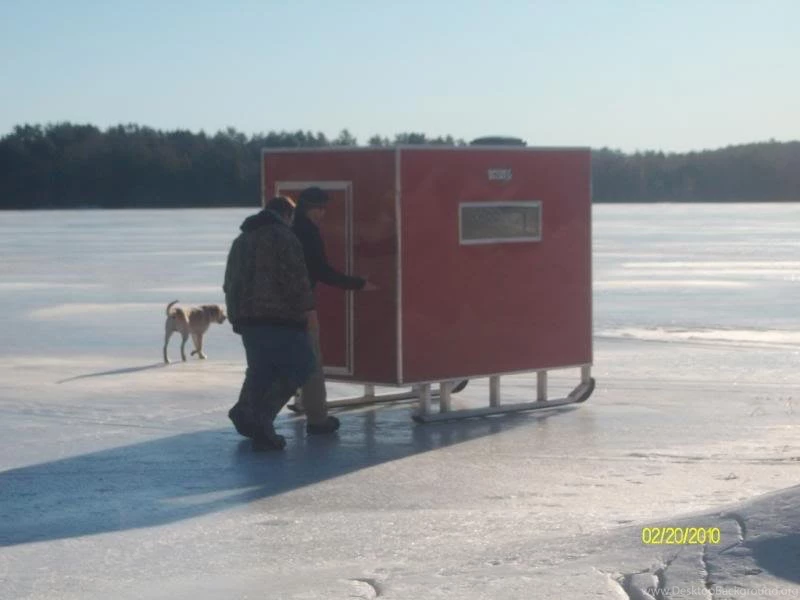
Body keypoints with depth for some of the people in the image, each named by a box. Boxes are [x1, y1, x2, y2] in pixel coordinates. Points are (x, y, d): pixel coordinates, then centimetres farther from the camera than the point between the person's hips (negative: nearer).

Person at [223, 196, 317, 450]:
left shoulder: (241, 240, 22)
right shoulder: (283, 236, -5)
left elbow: (229, 283, 25)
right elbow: (295, 275, -15)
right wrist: (307, 306, -9)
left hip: (245, 317, 8)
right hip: (279, 315, -8)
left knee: (261, 370, 16)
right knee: (299, 365, -4)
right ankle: (261, 416, -16)